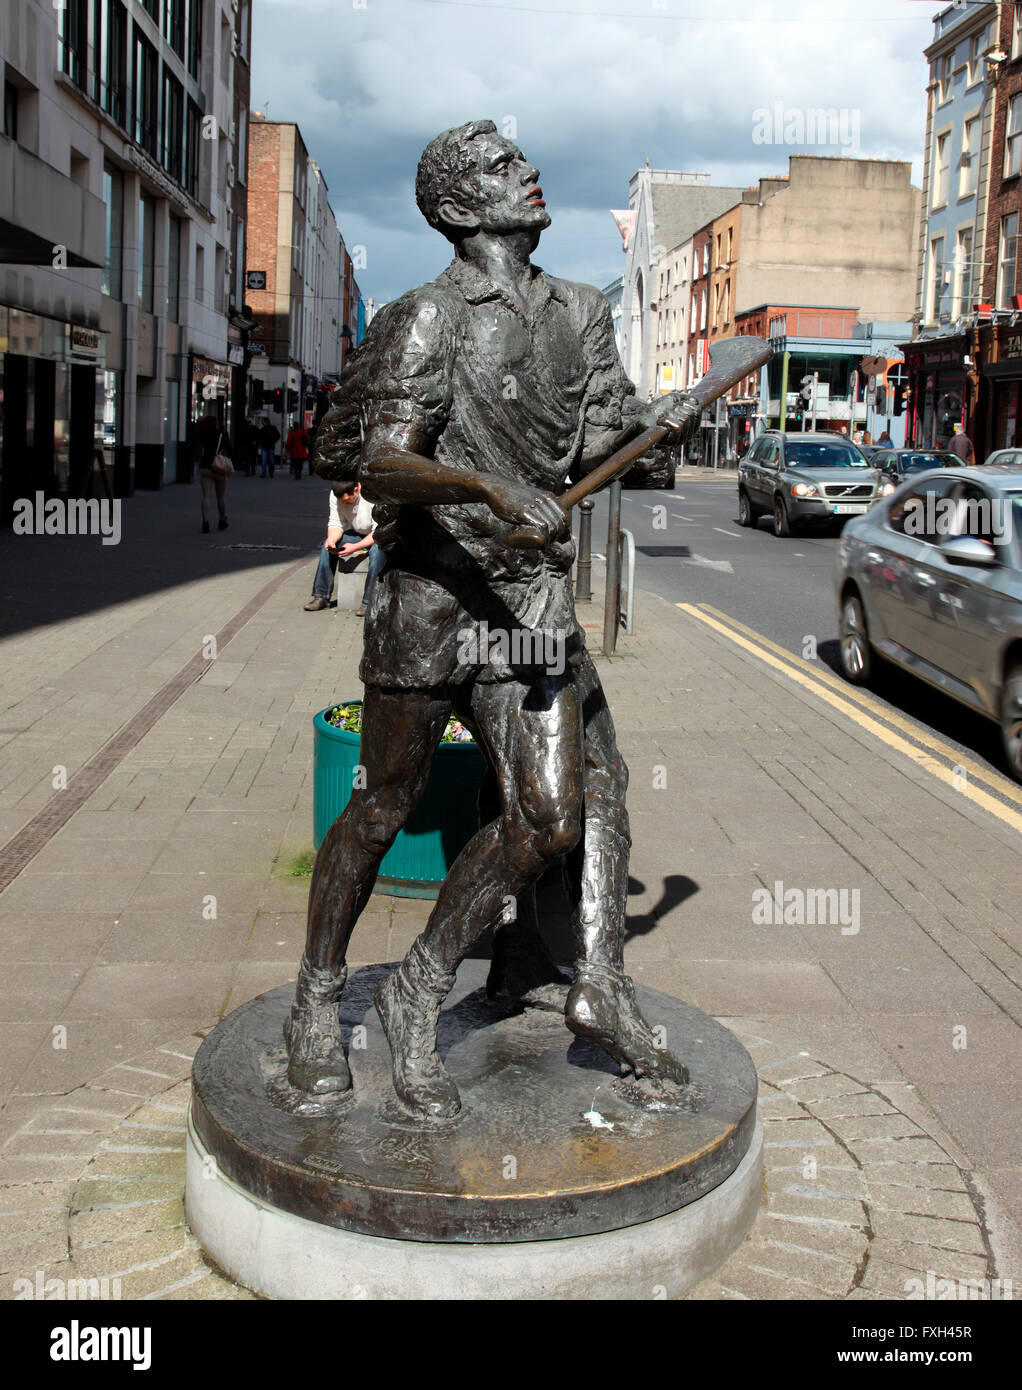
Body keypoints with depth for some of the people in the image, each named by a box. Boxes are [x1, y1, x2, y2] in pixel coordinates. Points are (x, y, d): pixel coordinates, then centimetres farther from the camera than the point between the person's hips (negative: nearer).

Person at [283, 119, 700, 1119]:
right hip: (431, 591, -5)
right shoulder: (430, 319, -8)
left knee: (550, 816, -5)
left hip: (532, 594, 5)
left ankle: (418, 997, 14)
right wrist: (492, 487, -35)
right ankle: (316, 1002, 28)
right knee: (385, 807, 7)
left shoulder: (579, 313, 12)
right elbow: (381, 467, -20)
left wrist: (655, 421, -9)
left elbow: (591, 445, 12)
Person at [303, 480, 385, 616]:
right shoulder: (336, 494, -14)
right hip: (358, 534, 6)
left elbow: (378, 533, -27)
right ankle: (321, 596, -10)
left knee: (376, 551, -37)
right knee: (327, 545, -13)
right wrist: (331, 539, -29)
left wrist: (354, 547, -36)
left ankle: (369, 602, -31)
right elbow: (336, 523, -7)